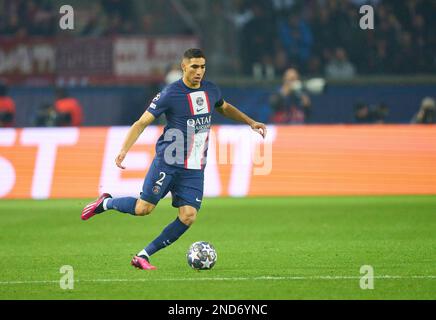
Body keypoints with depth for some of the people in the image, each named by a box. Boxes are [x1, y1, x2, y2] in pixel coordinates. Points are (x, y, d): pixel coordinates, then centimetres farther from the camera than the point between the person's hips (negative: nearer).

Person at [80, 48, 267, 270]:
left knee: (188, 216, -10)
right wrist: (124, 150, -21)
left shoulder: (211, 90, 9)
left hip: (194, 168, 5)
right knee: (144, 208, -10)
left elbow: (224, 108, 33)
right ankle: (106, 203, 20)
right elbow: (142, 122, -9)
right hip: (168, 162, -5)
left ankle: (143, 256, 0)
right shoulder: (170, 93, -9)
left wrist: (250, 122, 26)